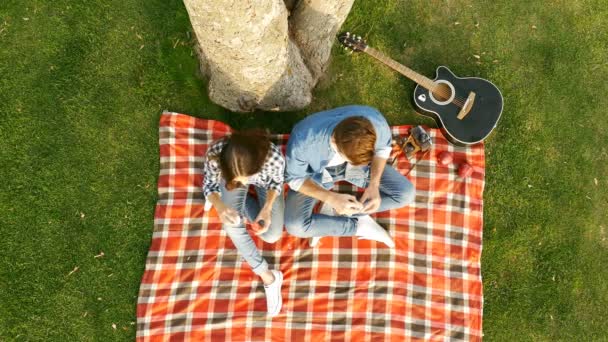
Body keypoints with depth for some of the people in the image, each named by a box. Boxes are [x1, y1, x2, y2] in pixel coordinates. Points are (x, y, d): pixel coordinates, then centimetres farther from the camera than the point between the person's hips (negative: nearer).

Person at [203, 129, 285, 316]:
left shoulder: (274, 157, -45)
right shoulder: (214, 154, -43)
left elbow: (276, 181, -20)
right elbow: (209, 185, -23)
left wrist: (267, 208, -36)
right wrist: (220, 207, -44)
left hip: (265, 180, 0)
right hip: (231, 176, 1)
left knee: (272, 235, -6)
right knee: (231, 226, -21)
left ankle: (243, 202, 22)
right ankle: (267, 276, -2)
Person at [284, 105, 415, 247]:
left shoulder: (375, 121, -33)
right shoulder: (303, 140, -40)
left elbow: (383, 147, -9)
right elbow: (294, 178, -21)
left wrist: (374, 184, -23)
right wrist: (331, 198, -35)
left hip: (354, 157, 3)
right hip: (317, 173, -2)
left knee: (406, 193, -11)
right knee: (295, 226, -24)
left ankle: (335, 211, -6)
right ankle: (359, 225, -4)